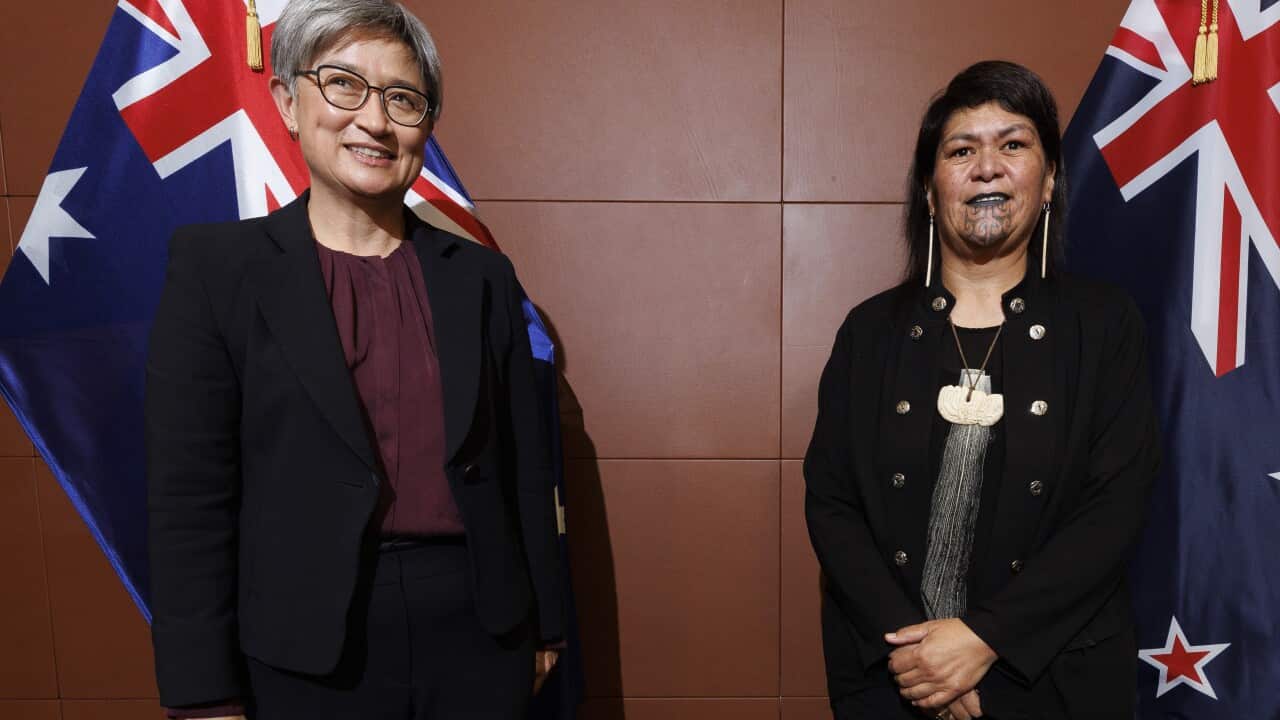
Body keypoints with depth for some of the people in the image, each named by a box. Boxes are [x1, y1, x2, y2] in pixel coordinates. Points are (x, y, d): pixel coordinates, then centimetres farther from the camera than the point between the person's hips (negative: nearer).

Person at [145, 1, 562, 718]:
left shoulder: (484, 276, 2)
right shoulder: (217, 265, -4)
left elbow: (525, 469, 5)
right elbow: (191, 496, -6)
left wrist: (542, 626, 9)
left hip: (480, 630, 3)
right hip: (307, 651, -2)